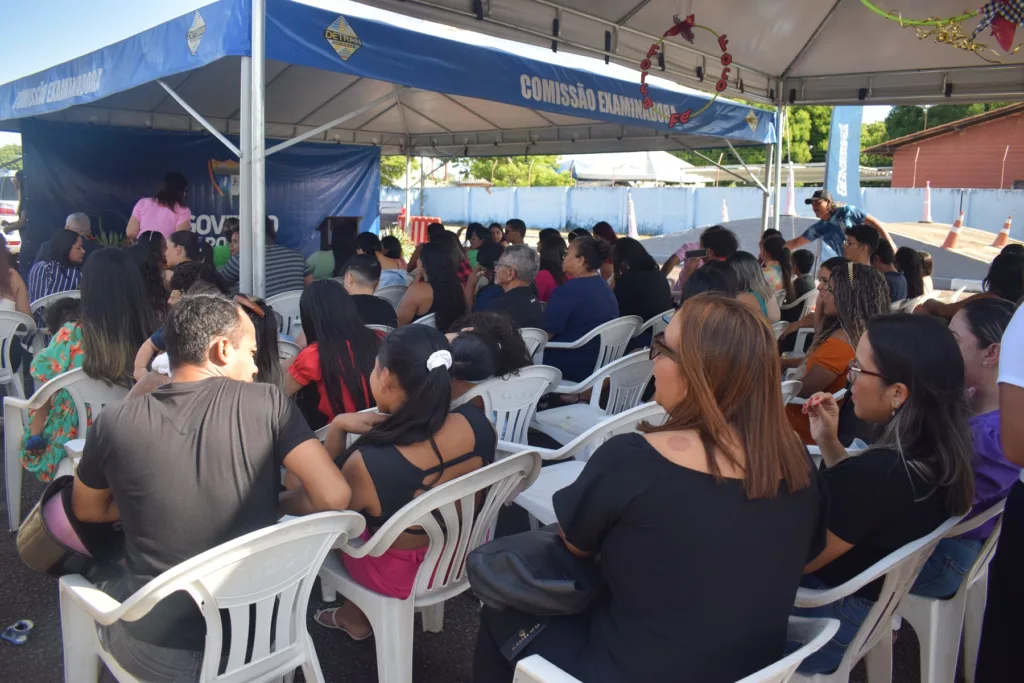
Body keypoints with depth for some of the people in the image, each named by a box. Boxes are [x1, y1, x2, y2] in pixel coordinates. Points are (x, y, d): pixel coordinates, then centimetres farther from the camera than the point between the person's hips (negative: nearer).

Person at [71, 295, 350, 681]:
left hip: (154, 650, 0)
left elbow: (86, 511, 9)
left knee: (98, 588, 32)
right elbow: (333, 497, -18)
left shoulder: (115, 423, -10)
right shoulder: (267, 403, -15)